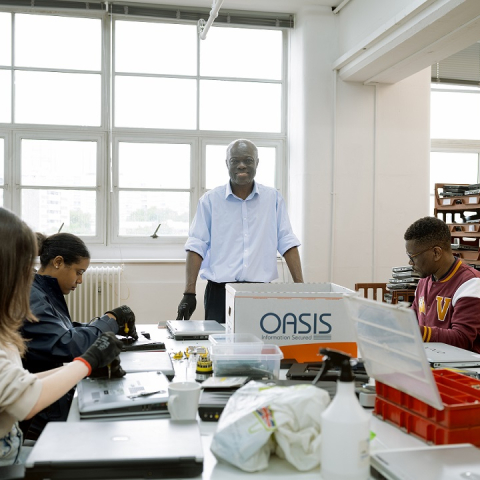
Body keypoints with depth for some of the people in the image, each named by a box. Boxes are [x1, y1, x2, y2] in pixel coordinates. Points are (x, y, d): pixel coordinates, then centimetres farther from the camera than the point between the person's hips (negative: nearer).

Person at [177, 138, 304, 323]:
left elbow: (287, 243, 4)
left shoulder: (273, 198, 6)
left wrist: (300, 287, -3)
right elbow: (196, 246, -2)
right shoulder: (210, 200, 2)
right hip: (220, 292, -1)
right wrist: (189, 293, -10)